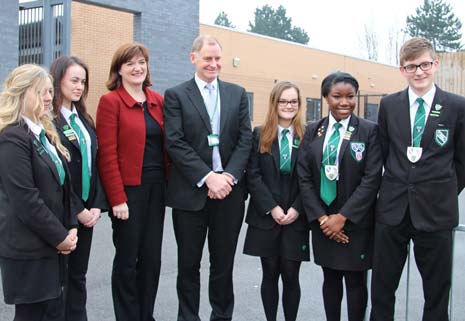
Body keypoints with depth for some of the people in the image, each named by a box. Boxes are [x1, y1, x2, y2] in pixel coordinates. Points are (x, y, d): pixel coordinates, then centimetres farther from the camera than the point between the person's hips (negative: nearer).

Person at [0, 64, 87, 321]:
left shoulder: (44, 133, 14)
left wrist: (71, 227, 3)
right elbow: (25, 198, -21)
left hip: (50, 245, 9)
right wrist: (60, 237, -14)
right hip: (28, 250, -8)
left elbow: (61, 185, 15)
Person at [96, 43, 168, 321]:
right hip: (128, 189, -5)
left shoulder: (158, 100, 10)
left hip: (156, 188, 5)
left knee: (152, 258, 11)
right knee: (127, 259, 4)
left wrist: (170, 184, 5)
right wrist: (117, 199, -16)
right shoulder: (110, 101, -6)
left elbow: (166, 146, 13)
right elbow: (107, 154, -11)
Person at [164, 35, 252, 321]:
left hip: (229, 190, 2)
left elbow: (245, 139, 3)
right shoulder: (176, 95, 1)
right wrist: (208, 177, -17)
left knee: (224, 263, 12)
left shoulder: (238, 93, 10)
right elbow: (175, 143, -8)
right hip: (191, 191, -2)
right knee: (188, 263, 9)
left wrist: (229, 176, -11)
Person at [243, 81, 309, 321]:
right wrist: (271, 208, -10)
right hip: (266, 217, 0)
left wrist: (297, 209, -9)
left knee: (290, 276, 2)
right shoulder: (259, 135, 3)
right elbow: (253, 175, -3)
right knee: (270, 275, 8)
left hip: (296, 218, 0)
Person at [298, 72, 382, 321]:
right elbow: (304, 176, 1)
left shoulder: (369, 131, -4)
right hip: (322, 221, 3)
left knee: (355, 280, 6)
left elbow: (372, 179, -10)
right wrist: (321, 217, -8)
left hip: (356, 221, -3)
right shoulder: (313, 131, 5)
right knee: (330, 279, 12)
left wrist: (343, 217, -14)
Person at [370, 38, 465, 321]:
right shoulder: (389, 105, 4)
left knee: (437, 289, 9)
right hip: (392, 209, 2)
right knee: (382, 287, 10)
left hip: (435, 212, -2)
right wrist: (398, 184, 7)